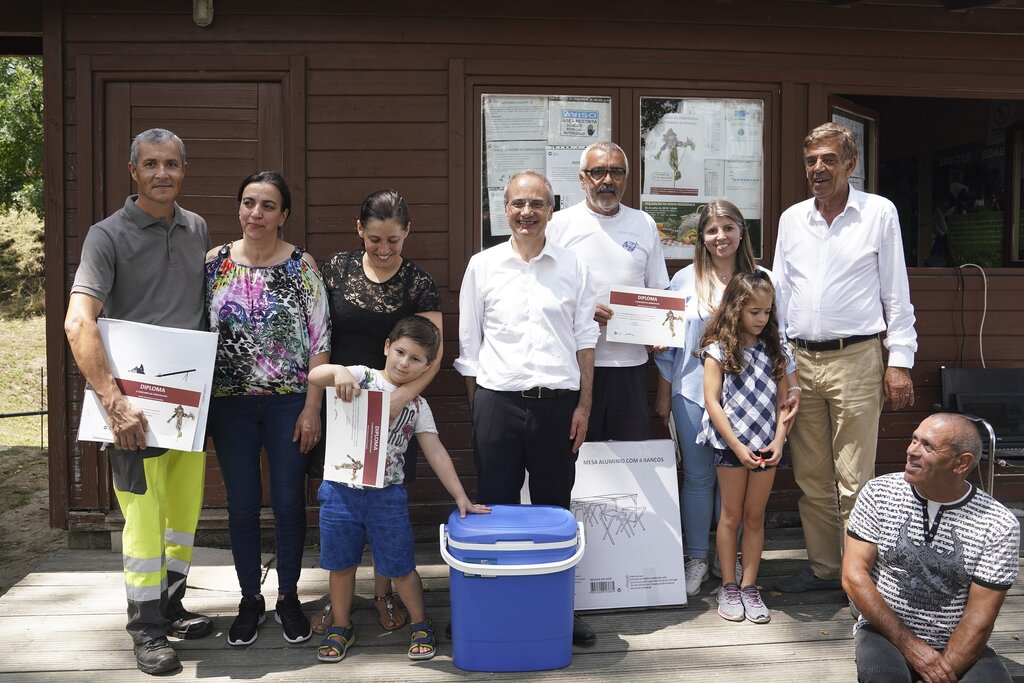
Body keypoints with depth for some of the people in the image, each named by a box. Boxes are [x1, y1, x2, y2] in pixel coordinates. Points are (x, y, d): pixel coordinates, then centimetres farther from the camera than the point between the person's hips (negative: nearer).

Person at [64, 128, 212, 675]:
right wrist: (114, 403, -27)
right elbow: (78, 323, -19)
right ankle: (146, 629, 15)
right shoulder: (109, 235, -9)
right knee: (146, 512, -1)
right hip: (136, 402, -5)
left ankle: (171, 604, 32)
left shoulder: (197, 229, 9)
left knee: (186, 506, 14)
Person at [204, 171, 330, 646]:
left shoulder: (301, 265, -4)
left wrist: (311, 408, -8)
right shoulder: (214, 263, 1)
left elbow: (320, 341, -4)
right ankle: (250, 601, 25)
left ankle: (288, 598, 24)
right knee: (242, 505, 9)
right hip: (230, 405, 2)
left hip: (289, 402, -1)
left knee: (288, 502, 6)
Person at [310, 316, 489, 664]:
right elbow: (314, 376, -11)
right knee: (340, 565, 12)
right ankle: (341, 628, 30)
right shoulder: (361, 377, -1)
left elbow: (436, 453, 2)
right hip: (341, 490, 0)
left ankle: (420, 625, 28)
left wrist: (460, 496, -2)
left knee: (400, 567, 7)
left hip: (387, 495, 0)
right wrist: (338, 371, -32)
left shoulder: (417, 406, 3)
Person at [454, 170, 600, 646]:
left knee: (554, 508, 9)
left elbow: (584, 340, 8)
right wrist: (477, 408, 4)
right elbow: (468, 345, 7)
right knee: (495, 506, 5)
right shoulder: (482, 266, 5)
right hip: (498, 403, 0)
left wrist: (583, 406, 2)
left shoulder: (573, 268, 7)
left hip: (557, 404, 1)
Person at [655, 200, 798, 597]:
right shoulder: (685, 280, 3)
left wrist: (793, 387, -5)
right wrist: (663, 397, 6)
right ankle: (696, 558, 18)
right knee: (697, 476, 6)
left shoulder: (760, 279, 3)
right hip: (693, 392, 0)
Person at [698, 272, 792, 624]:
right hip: (732, 445, -3)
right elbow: (712, 402, -9)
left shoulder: (773, 350, 8)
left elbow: (782, 401, 8)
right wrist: (737, 446, -13)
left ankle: (750, 587, 16)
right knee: (731, 516, 6)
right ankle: (728, 588, 15)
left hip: (767, 446, 3)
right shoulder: (719, 350, -5)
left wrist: (779, 439, -6)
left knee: (755, 517, 8)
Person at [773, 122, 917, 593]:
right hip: (800, 360, 4)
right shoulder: (791, 219, 11)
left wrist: (900, 360, -6)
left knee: (854, 481, -3)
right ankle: (823, 568, 23)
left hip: (855, 360, -4)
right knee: (811, 478, 11)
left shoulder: (879, 213, 0)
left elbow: (896, 293, 0)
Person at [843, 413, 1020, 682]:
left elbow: (979, 619, -9)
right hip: (885, 633, 0)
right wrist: (909, 645, -12)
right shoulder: (879, 493, -6)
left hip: (958, 645, 1)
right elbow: (854, 576, -7)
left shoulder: (1000, 526, -9)